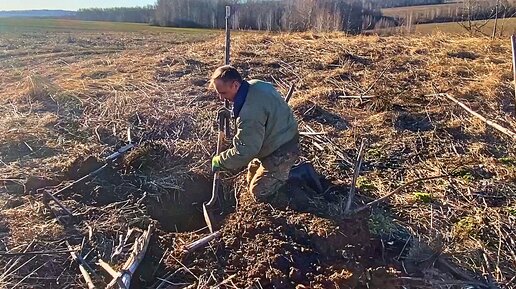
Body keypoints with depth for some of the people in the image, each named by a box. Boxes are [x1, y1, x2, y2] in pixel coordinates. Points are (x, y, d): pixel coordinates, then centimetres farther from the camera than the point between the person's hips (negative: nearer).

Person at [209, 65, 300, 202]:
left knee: (259, 193, 2)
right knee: (252, 179, 21)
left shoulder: (250, 113, -37)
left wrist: (220, 162, -14)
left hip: (281, 152, -10)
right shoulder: (255, 84, -6)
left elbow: (244, 151, -29)